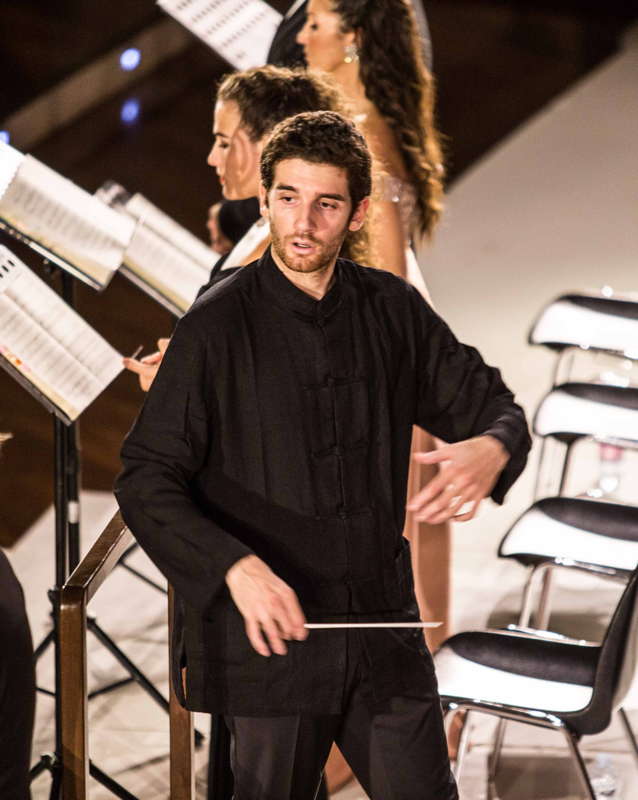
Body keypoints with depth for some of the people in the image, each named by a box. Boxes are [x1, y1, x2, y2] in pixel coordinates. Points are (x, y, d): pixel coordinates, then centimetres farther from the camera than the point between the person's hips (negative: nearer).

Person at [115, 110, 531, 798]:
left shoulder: (392, 310, 3)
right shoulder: (217, 326, -10)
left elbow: (489, 403, 12)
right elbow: (146, 483, -13)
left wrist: (492, 446, -14)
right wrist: (234, 567, -29)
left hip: (384, 627, 4)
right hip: (271, 634, -3)